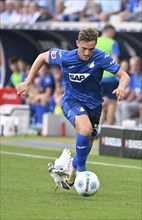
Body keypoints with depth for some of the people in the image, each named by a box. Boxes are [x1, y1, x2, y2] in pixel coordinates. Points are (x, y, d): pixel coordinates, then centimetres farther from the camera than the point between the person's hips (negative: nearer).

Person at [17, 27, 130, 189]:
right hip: (71, 100, -3)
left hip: (93, 104, 3)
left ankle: (72, 175, 39)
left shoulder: (101, 58, -20)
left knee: (86, 146, 11)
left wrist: (121, 87, -41)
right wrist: (27, 83, 0)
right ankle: (81, 170, -16)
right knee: (85, 129, -33)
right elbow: (42, 57, 0)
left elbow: (124, 76, -17)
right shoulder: (65, 57, -18)